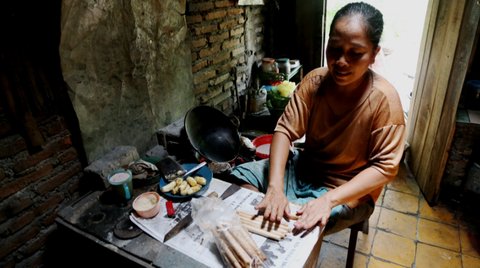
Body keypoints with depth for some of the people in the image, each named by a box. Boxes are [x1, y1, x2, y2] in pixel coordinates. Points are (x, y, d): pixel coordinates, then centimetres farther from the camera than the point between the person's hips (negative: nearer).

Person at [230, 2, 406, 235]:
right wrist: (275, 187, -30)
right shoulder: (314, 81, -11)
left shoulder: (383, 99, -22)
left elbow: (385, 167, -21)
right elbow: (285, 130, -16)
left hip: (348, 192, -4)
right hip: (304, 167, 5)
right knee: (241, 174, -5)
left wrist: (329, 199, -33)